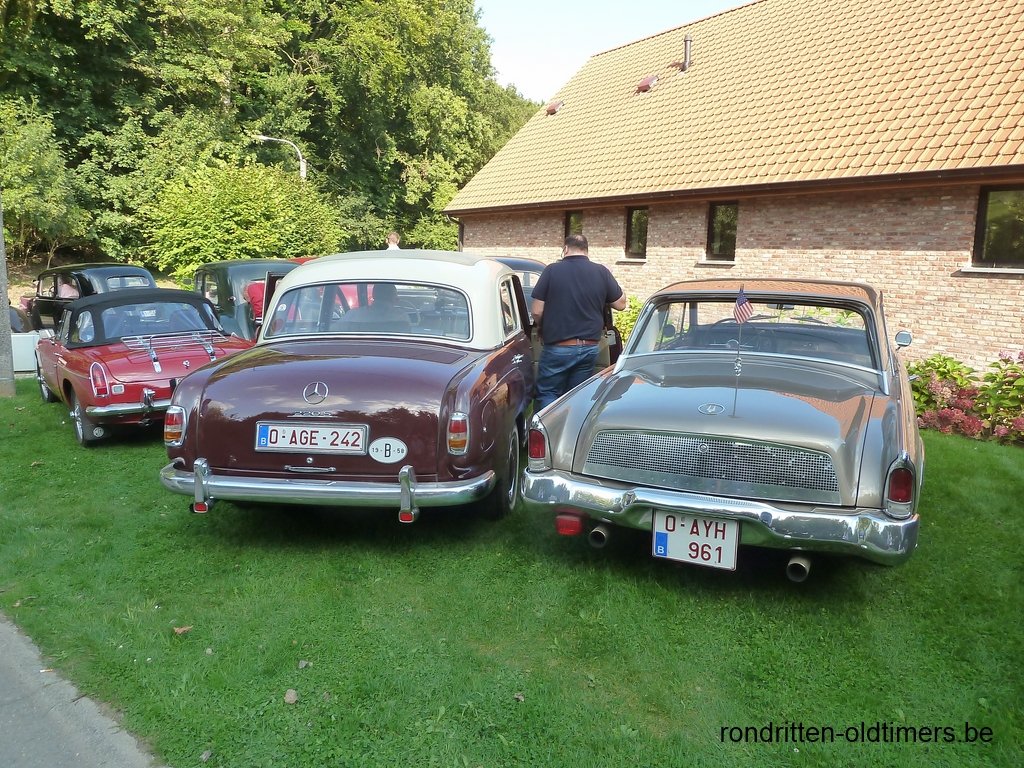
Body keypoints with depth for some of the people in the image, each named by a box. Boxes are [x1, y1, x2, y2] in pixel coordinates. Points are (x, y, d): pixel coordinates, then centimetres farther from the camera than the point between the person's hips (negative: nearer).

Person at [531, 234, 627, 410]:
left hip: (558, 347, -3)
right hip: (589, 348, 3)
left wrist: (543, 330, 13)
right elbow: (621, 304, 8)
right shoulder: (602, 272, -1)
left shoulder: (552, 270, -8)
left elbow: (537, 311, -7)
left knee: (547, 394, 9)